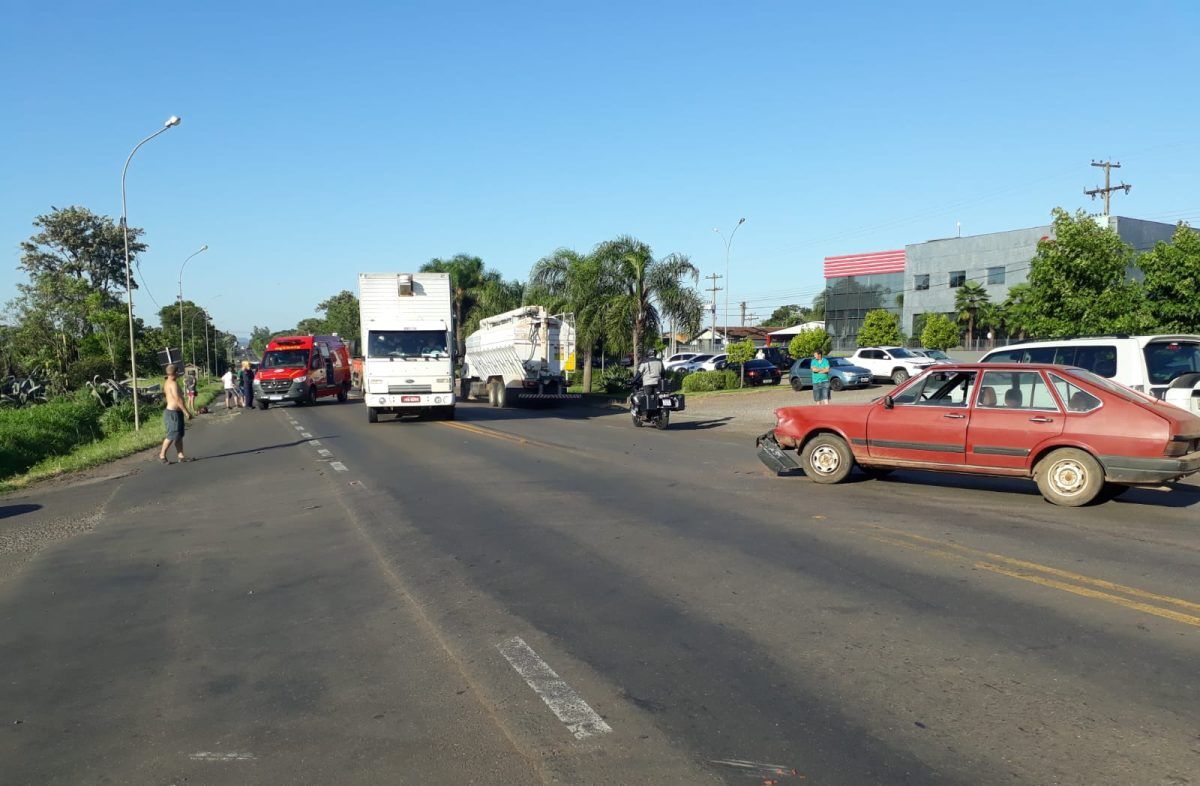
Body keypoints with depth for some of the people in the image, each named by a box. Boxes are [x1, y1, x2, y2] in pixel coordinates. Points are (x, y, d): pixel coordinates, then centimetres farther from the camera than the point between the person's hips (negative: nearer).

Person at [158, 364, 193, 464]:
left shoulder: (167, 383, 14)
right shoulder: (173, 383, -17)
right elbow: (178, 399, -22)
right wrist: (186, 412, -19)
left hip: (176, 412, 10)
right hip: (173, 413, -10)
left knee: (179, 435, 9)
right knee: (172, 436, -6)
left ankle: (181, 456, 10)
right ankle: (162, 455, 4)